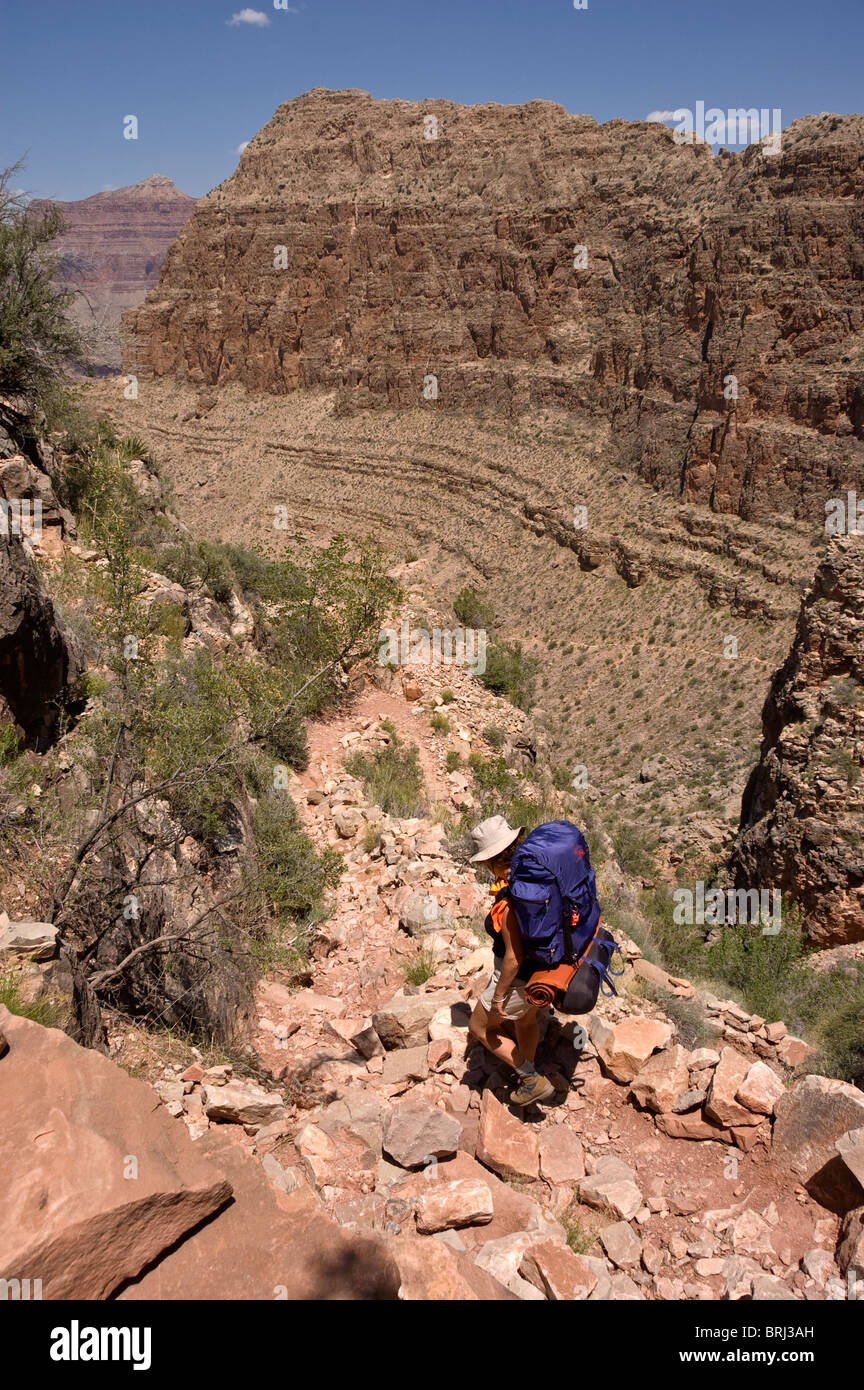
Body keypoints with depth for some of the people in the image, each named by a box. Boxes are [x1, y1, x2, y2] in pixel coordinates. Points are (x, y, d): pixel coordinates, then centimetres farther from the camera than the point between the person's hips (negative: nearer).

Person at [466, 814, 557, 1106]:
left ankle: (533, 1081, 20)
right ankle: (527, 1077, 56)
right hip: (548, 966, 8)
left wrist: (498, 995, -14)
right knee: (526, 1021, 33)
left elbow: (513, 957, -28)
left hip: (520, 979, -8)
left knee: (480, 1027, 17)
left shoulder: (509, 899, -33)